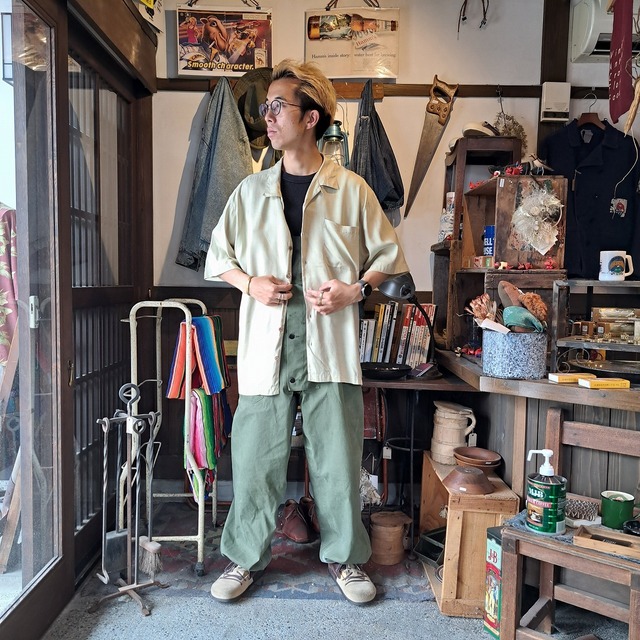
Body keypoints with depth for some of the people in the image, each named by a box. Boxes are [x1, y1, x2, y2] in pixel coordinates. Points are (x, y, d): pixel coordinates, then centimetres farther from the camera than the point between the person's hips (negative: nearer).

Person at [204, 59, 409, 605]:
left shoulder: (351, 189, 3)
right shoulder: (252, 190, 10)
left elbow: (388, 254, 8)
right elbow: (218, 255, 15)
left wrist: (356, 289, -9)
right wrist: (250, 282, -4)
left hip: (330, 347, -1)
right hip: (266, 347, 2)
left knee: (338, 458, 7)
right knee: (256, 457, 8)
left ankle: (345, 557, 29)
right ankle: (246, 557, 29)